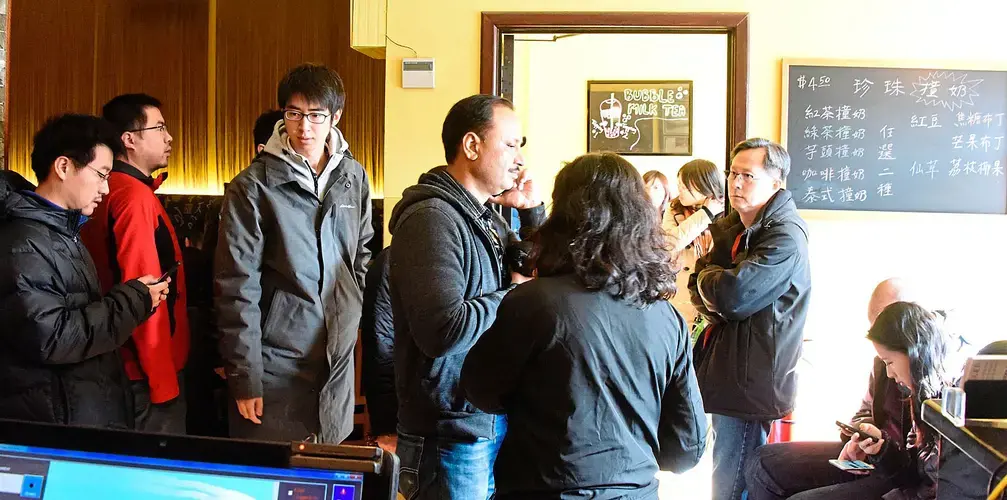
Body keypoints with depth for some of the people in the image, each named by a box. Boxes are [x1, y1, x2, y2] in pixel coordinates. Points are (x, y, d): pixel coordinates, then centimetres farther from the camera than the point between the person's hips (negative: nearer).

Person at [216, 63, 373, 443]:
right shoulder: (253, 187, -9)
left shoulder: (353, 178, 5)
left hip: (338, 362, 5)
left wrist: (357, 323, 9)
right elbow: (237, 287, -10)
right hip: (276, 365, -4)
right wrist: (245, 378, -10)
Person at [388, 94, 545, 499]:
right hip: (453, 436, -9)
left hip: (497, 420, 9)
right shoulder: (433, 218, -19)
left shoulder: (486, 217, 11)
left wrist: (532, 210, 5)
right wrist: (514, 293, -15)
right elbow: (444, 330, -30)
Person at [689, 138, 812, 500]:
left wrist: (707, 275, -5)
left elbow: (735, 295, -26)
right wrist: (711, 299, -11)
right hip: (725, 374, 9)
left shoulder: (785, 239, -16)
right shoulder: (730, 228, 13)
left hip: (751, 383, -9)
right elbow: (697, 289, 12)